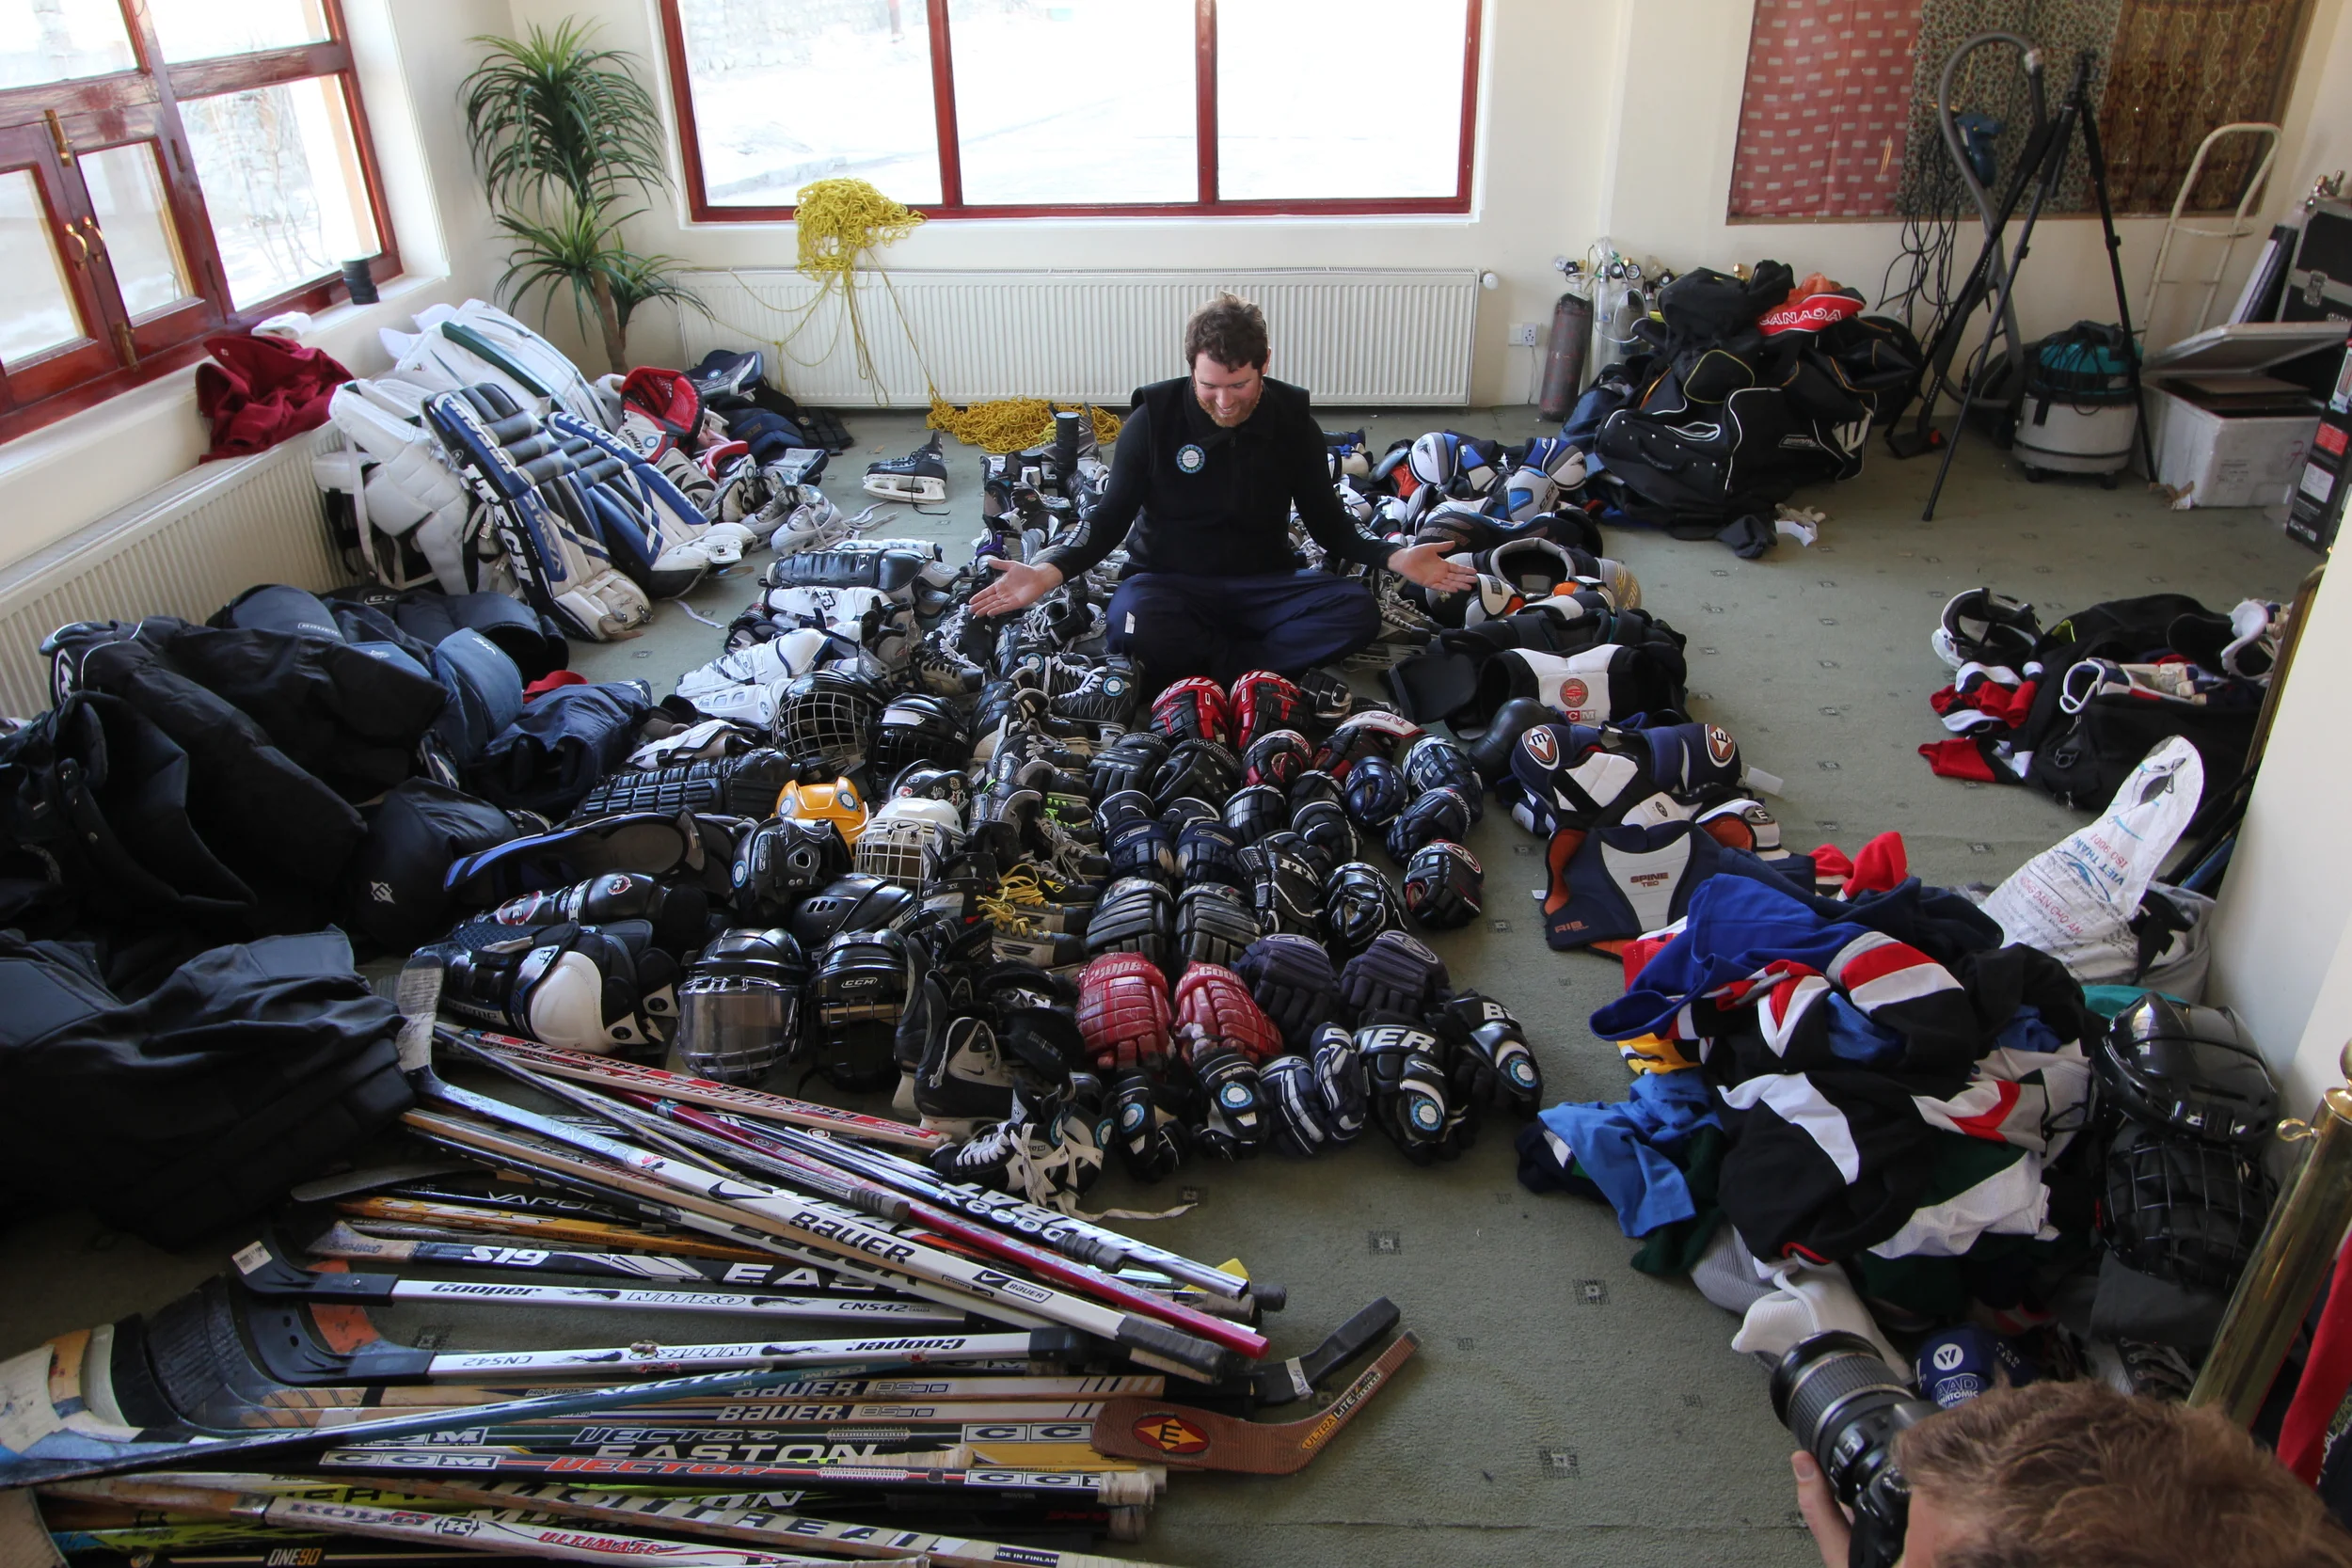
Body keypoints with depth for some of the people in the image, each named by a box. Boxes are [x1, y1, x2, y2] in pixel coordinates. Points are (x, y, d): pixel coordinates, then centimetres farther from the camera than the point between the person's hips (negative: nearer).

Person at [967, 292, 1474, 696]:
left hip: (1264, 581, 2)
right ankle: (1276, 670, -25)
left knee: (1357, 611, -27)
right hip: (1170, 581, -2)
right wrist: (1050, 570, -21)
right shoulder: (1154, 419, -7)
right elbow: (1110, 519, -3)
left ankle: (1193, 669, -28)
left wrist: (1393, 557, -13)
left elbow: (1327, 522, 6)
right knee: (1135, 621, -39)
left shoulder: (1292, 419, -1)